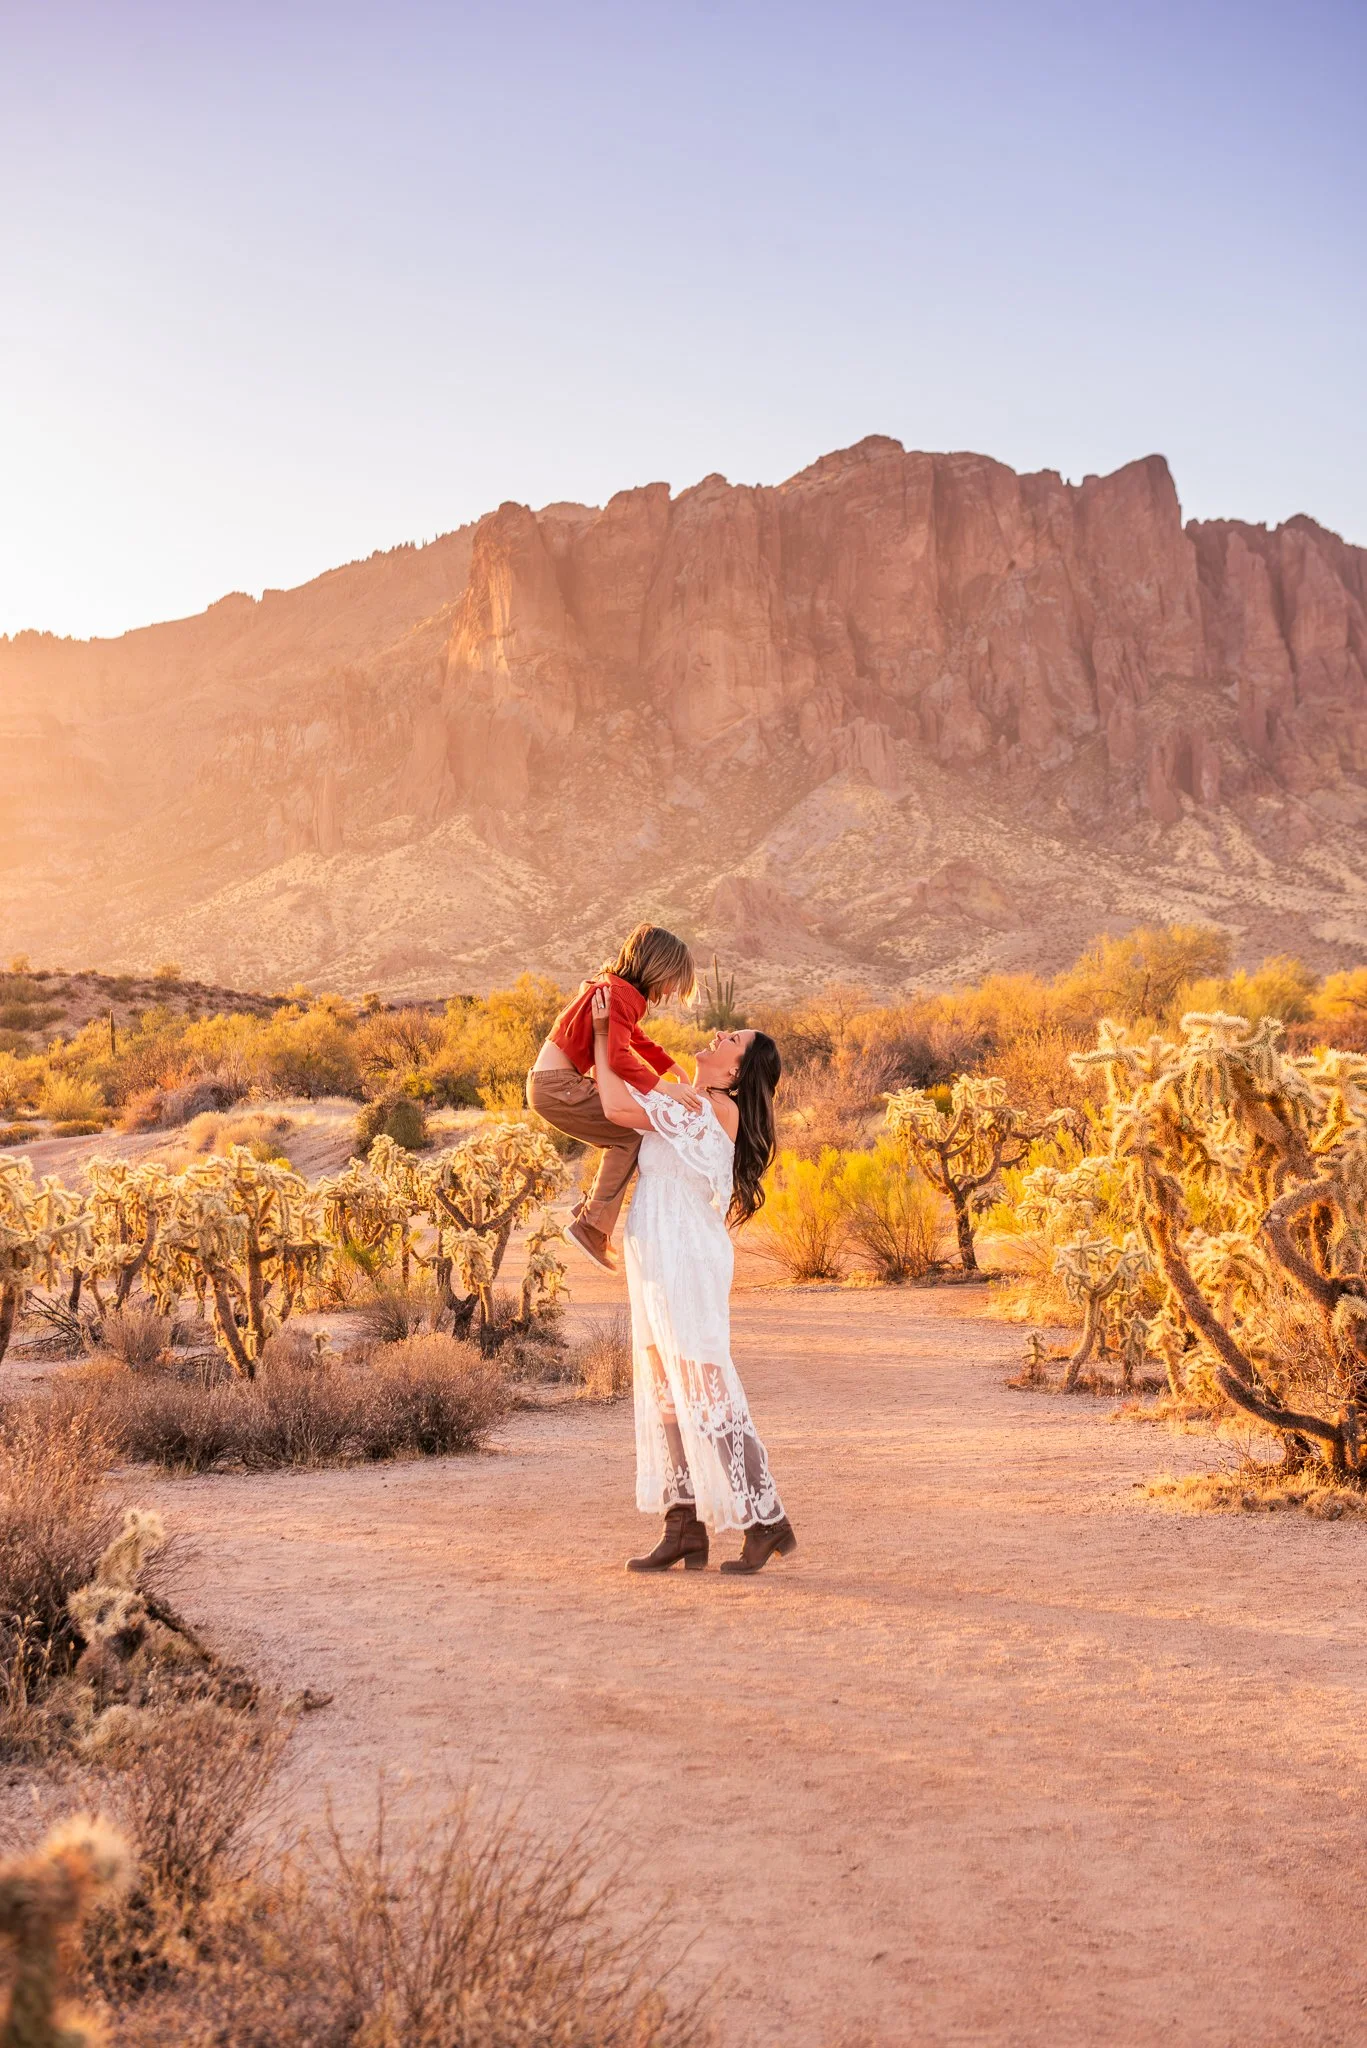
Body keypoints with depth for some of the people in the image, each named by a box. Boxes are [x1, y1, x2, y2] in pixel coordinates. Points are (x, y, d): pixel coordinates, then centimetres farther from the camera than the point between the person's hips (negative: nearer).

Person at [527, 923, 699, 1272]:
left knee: (625, 1136, 16)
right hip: (556, 1086, -10)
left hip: (557, 1082, 10)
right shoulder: (621, 995, -16)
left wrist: (677, 1070, 28)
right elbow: (619, 1057, -32)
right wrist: (664, 1088, -31)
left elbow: (638, 1041, 33)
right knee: (629, 1135, -10)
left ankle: (590, 1214, 17)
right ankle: (591, 1227, -9)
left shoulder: (616, 989, 16)